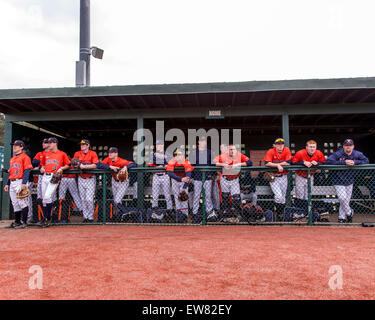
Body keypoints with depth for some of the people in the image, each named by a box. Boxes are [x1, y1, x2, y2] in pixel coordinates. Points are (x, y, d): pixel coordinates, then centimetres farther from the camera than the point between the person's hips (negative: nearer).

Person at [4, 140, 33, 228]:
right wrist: (7, 184, 18)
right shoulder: (12, 159, 22)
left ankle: (24, 222, -4)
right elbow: (10, 172, 24)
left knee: (22, 202, -8)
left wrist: (24, 183, -22)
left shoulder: (25, 157, -4)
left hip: (20, 182, -8)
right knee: (15, 204, 11)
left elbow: (27, 171, -13)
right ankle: (17, 222, 18)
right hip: (12, 183, 8)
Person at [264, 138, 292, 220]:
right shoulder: (271, 152, -10)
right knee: (278, 196, -14)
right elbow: (267, 163, -22)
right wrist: (277, 165, -28)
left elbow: (288, 163, -13)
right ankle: (278, 214, 4)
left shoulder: (287, 150, -4)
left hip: (283, 177, 3)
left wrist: (275, 164, -13)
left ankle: (281, 213, 28)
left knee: (283, 197, 11)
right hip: (273, 177, -3)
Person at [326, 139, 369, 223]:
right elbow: (328, 161, -27)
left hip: (349, 181, 4)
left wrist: (355, 162, -18)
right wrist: (344, 162, -30)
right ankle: (349, 212, 13)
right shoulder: (338, 154, -16)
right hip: (338, 181, -4)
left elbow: (366, 161, 1)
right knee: (342, 198, -15)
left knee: (347, 200, 9)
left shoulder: (357, 154, -2)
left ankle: (342, 217, 24)